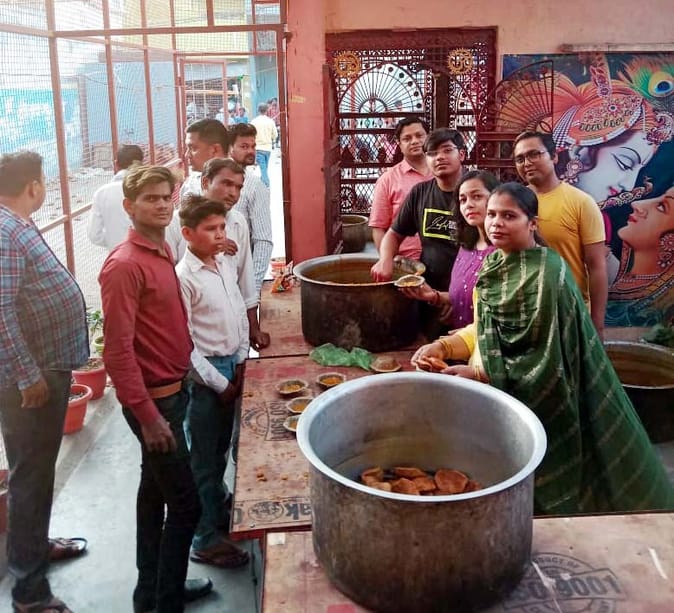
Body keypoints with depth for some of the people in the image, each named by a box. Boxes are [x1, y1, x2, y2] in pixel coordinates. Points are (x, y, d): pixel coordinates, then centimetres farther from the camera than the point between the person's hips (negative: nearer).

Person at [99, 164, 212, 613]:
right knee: (186, 504, -2)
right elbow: (118, 351, -23)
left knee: (156, 492, 19)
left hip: (172, 390, 9)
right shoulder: (124, 265, -20)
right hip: (154, 400, -9)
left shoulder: (162, 250, 8)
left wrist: (182, 378, 15)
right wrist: (148, 416, -22)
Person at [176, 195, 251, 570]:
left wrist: (241, 362, 7)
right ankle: (205, 540, 16)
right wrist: (219, 383, -13)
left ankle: (219, 505, 43)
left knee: (221, 448, 23)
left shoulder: (227, 264, 4)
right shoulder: (184, 278, -18)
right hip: (204, 374, -7)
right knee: (204, 458, 4)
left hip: (231, 367, 7)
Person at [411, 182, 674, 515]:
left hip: (543, 403, -7)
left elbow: (545, 360, -24)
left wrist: (477, 374, -24)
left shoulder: (544, 275, -25)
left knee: (545, 497, 9)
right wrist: (443, 346, -6)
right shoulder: (494, 263, 1)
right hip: (505, 396, 8)